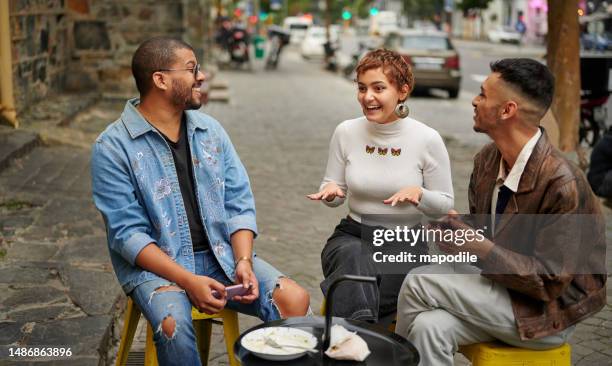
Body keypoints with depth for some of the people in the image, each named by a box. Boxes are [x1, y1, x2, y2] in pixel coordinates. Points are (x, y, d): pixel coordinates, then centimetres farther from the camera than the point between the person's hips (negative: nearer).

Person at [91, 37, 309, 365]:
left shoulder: (211, 130, 8)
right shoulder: (113, 147, -7)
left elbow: (239, 203, 6)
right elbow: (127, 233, -13)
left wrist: (243, 260, -12)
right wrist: (188, 281, -23)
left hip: (221, 253, 4)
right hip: (156, 263, -4)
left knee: (295, 299, -17)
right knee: (174, 325, -34)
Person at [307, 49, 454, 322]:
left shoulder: (427, 139, -7)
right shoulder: (346, 132, 1)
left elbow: (445, 204, 2)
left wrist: (419, 194, -20)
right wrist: (330, 191, -13)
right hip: (352, 236, 2)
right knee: (353, 256, -36)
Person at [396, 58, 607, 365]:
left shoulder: (562, 184, -24)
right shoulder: (487, 159, 1)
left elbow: (550, 282, -21)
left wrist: (480, 248, -27)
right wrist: (453, 228, -9)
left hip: (546, 313, -7)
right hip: (500, 283, 7)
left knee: (418, 283, -19)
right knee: (429, 325, -23)